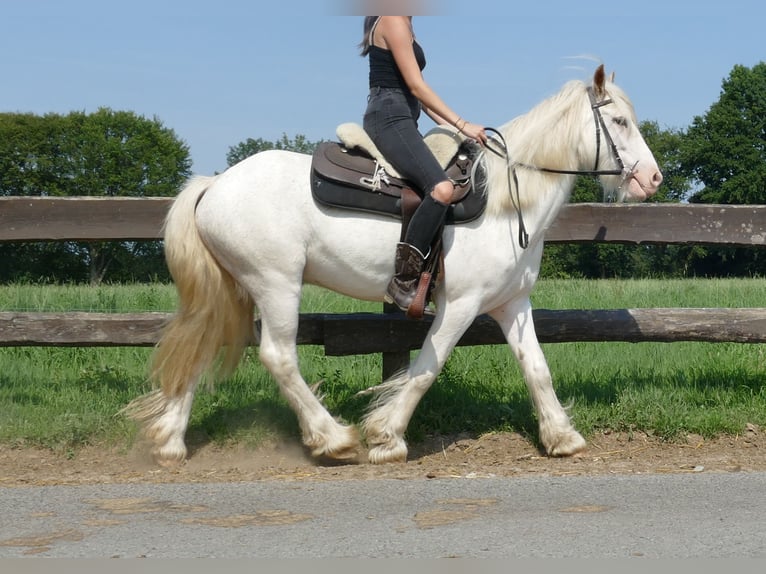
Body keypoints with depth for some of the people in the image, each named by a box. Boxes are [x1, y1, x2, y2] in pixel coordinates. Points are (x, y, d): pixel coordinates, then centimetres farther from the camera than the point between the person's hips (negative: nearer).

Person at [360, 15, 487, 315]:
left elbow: (414, 91, 22)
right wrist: (462, 124, -16)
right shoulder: (393, 21, -9)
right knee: (441, 188, -30)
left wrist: (451, 128, 15)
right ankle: (403, 280, -27)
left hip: (402, 121, 11)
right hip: (389, 118, -11)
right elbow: (416, 86, -15)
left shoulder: (404, 25, 21)